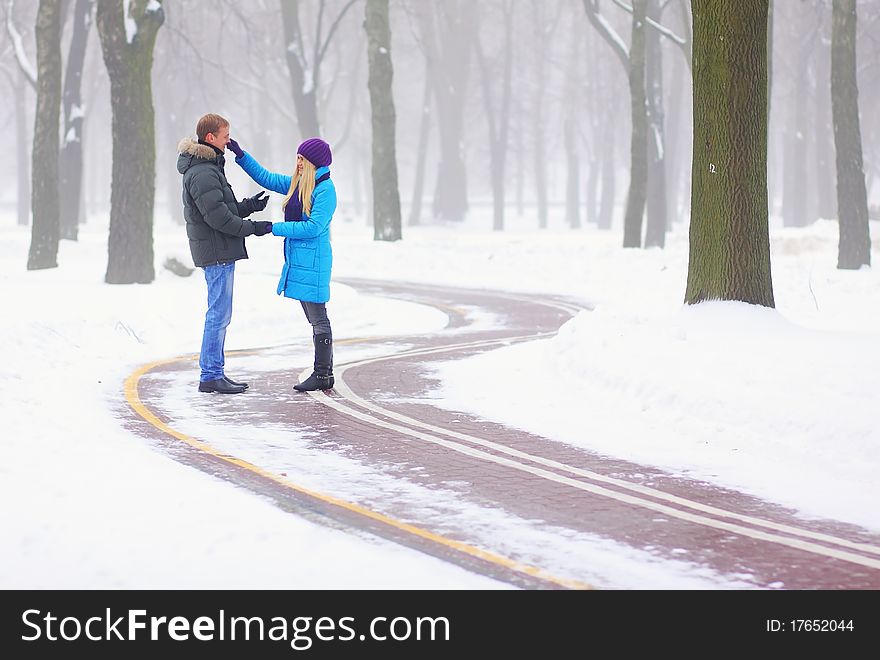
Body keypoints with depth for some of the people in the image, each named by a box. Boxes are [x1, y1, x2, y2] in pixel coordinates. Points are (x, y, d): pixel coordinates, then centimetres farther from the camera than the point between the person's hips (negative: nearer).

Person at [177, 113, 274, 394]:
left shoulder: (208, 168, 17)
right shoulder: (203, 174, -17)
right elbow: (217, 216, -21)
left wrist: (248, 205, 6)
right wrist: (251, 228, -13)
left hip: (219, 252, 11)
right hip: (216, 252, -11)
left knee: (219, 314, 14)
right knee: (219, 314, -7)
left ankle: (214, 371, 19)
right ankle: (210, 376, -4)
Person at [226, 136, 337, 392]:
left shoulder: (325, 189, -13)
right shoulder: (297, 184, 13)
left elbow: (313, 227, -20)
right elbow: (265, 178, 22)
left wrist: (274, 228, -16)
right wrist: (240, 154, 15)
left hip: (312, 262, -9)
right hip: (298, 261, 9)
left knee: (318, 318, -5)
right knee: (314, 319, 11)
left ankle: (324, 375, -2)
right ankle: (321, 372, 16)